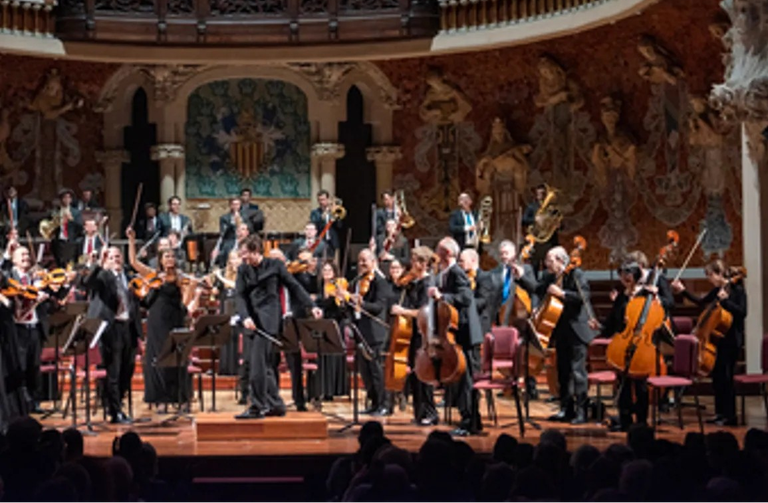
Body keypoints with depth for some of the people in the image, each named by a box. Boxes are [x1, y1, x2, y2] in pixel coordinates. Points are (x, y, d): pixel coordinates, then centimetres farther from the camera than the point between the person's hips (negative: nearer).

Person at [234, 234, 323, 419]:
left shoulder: (275, 265, -1)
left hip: (269, 319, -6)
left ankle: (257, 407, -7)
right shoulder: (243, 270, 10)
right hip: (253, 320, 6)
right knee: (265, 365, 9)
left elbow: (294, 286, 3)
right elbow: (239, 295, 2)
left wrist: (311, 306, 0)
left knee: (258, 363, -12)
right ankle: (276, 404, 18)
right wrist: (245, 317, -14)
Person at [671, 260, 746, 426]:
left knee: (725, 376, -6)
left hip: (731, 340, -8)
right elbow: (701, 302, 23)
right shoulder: (717, 290, 10)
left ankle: (730, 416, 2)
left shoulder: (737, 290, -11)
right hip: (718, 338, 8)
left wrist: (724, 301, -27)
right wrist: (683, 291, 18)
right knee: (717, 375, 11)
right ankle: (720, 412, 20)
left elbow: (742, 312, -22)